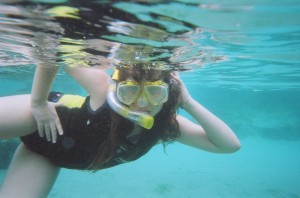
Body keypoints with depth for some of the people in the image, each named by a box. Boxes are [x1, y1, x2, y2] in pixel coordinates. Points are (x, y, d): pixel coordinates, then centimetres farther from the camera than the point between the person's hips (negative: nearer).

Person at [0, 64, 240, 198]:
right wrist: (39, 102, -31)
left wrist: (189, 102, -38)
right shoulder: (103, 87, -35)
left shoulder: (168, 125, -24)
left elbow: (231, 144, -28)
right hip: (38, 117, -3)